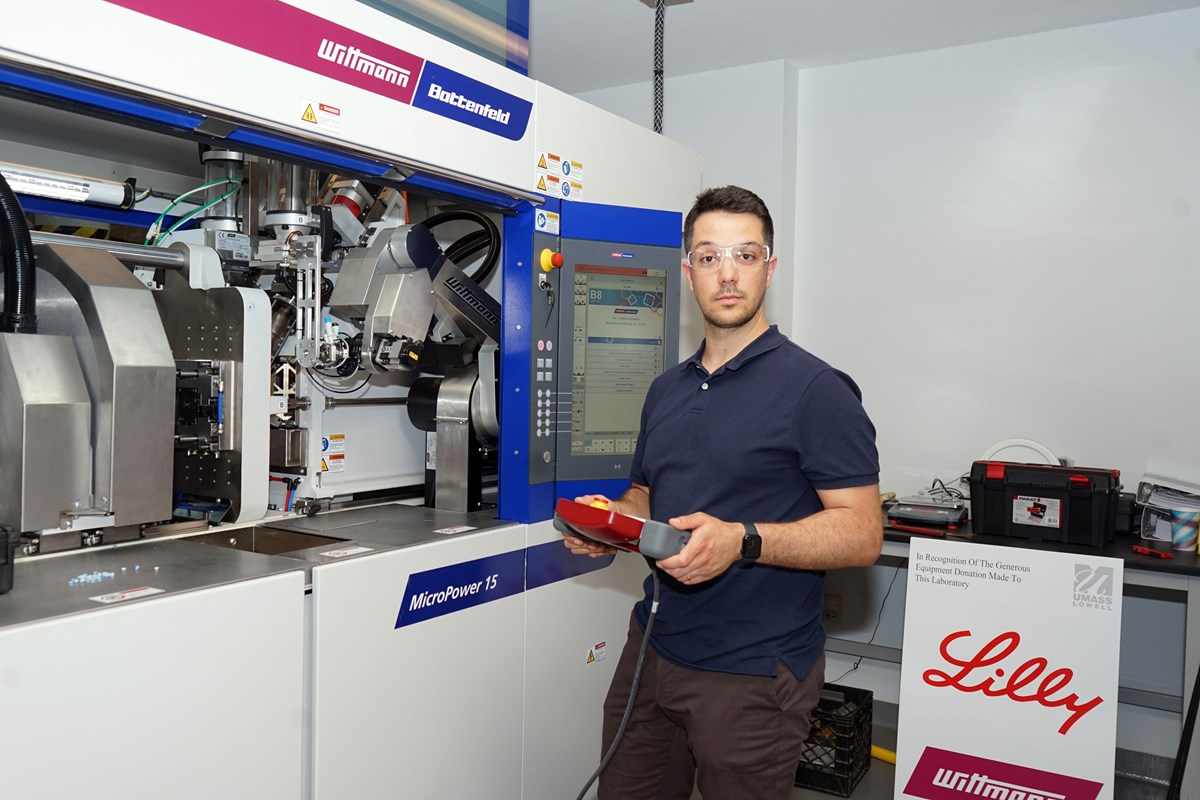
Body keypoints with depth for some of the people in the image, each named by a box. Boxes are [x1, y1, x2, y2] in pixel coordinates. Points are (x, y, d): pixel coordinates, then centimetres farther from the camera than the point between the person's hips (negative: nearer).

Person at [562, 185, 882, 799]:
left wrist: (742, 540, -28)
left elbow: (862, 534, -15)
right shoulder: (666, 390, 12)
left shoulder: (816, 390, -11)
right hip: (651, 651, 6)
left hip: (753, 675, -6)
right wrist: (610, 518, -1)